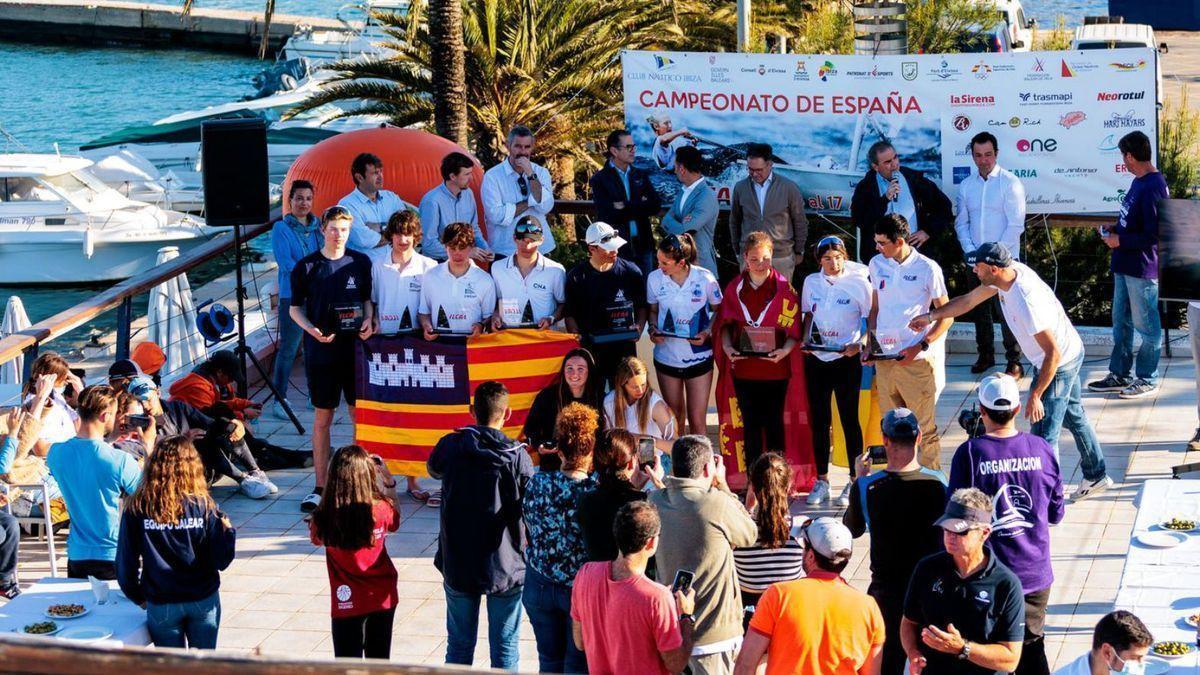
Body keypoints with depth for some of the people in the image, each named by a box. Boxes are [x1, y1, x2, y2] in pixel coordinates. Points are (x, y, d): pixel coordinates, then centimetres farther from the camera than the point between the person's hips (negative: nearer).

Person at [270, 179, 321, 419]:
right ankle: (279, 400, -1)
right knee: (288, 349, -5)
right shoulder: (281, 228, -2)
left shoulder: (319, 226, 12)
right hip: (293, 296, -5)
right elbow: (286, 263, -11)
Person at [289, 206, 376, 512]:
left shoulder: (361, 263, 3)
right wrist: (311, 329, -13)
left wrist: (368, 320, -6)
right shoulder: (306, 266, 0)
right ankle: (320, 487, 9)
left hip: (356, 348, 1)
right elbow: (295, 308, 5)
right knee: (322, 418, 3)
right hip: (321, 351, -1)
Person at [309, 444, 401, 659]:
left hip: (347, 601, -2)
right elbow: (394, 522, 9)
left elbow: (316, 539, 4)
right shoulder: (381, 510, -16)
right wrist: (389, 483, 10)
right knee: (379, 662, 18)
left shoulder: (324, 518, -20)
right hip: (382, 598, 2)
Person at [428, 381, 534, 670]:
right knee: (504, 647, 8)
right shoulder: (517, 456, -14)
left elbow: (434, 469, 17)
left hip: (457, 564, 2)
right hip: (504, 566, -2)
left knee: (459, 645, 15)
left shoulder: (450, 446, -6)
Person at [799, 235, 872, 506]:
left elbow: (871, 318, -3)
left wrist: (859, 344, -17)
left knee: (849, 420, 2)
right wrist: (805, 340, -1)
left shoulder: (858, 282, -7)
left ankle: (854, 481, 11)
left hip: (846, 359, -4)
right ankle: (822, 480, 18)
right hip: (816, 359, 4)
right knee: (819, 419, 8)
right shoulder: (811, 282, 5)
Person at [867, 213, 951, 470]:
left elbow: (946, 316, -3)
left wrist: (920, 347, -13)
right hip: (884, 359, 5)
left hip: (917, 361, -5)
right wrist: (870, 345, 7)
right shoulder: (877, 265, 9)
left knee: (924, 427, -3)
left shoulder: (927, 268, -6)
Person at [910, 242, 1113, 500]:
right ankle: (1096, 476, 43)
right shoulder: (1010, 271, -9)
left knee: (1044, 434, -4)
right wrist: (930, 316, 10)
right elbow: (968, 300, 7)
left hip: (1059, 363, -10)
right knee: (1073, 416, 26)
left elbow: (1053, 353, -32)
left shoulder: (1026, 302, -37)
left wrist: (1035, 395, -28)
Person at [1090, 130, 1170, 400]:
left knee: (1145, 325, 3)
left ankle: (1148, 379, 13)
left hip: (1143, 269, -10)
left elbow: (1153, 235, -24)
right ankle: (1119, 375, 25)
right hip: (1125, 265, 10)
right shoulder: (1139, 182, 9)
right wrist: (1116, 231, 6)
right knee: (1120, 321, 16)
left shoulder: (1152, 188, -22)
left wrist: (1120, 241, -16)